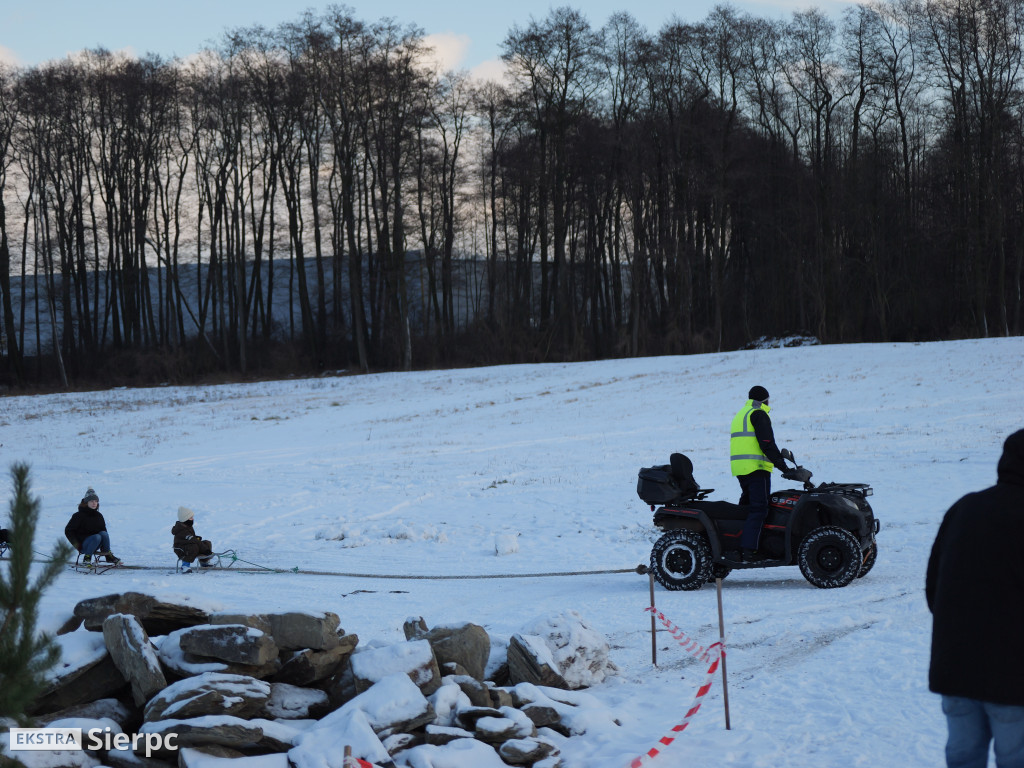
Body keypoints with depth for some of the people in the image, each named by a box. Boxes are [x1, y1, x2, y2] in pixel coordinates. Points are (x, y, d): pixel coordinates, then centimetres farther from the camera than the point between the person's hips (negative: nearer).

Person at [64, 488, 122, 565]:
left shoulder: (98, 516, 9)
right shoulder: (79, 516, -7)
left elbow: (104, 529, 18)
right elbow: (68, 530, -5)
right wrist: (76, 544, -12)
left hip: (95, 545, 5)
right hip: (83, 546, -5)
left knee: (103, 533, -24)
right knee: (97, 537, -33)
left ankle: (109, 556, -19)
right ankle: (87, 558, -23)